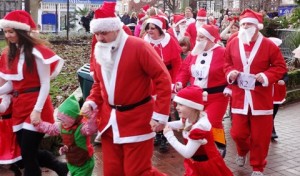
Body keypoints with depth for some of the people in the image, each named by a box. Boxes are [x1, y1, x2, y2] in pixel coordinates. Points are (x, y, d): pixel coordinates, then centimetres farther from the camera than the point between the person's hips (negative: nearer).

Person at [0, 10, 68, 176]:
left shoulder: (36, 51, -12)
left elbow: (45, 84, -14)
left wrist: (37, 110, -19)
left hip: (35, 105, -7)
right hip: (18, 106, 7)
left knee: (28, 153, -4)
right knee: (27, 151, 11)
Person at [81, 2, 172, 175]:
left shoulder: (139, 46, -15)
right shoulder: (99, 52, 5)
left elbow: (163, 79, -16)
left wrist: (160, 114, -20)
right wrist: (91, 102, -2)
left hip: (137, 119, -6)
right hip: (109, 119, 7)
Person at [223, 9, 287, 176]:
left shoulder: (269, 45, -8)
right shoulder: (233, 43, 1)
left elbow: (280, 67, -3)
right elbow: (226, 63, 12)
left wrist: (266, 76, -19)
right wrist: (230, 73, -9)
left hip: (261, 98, -2)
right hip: (240, 96, 2)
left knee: (260, 135, 6)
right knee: (238, 132, 7)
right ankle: (242, 152, 43)